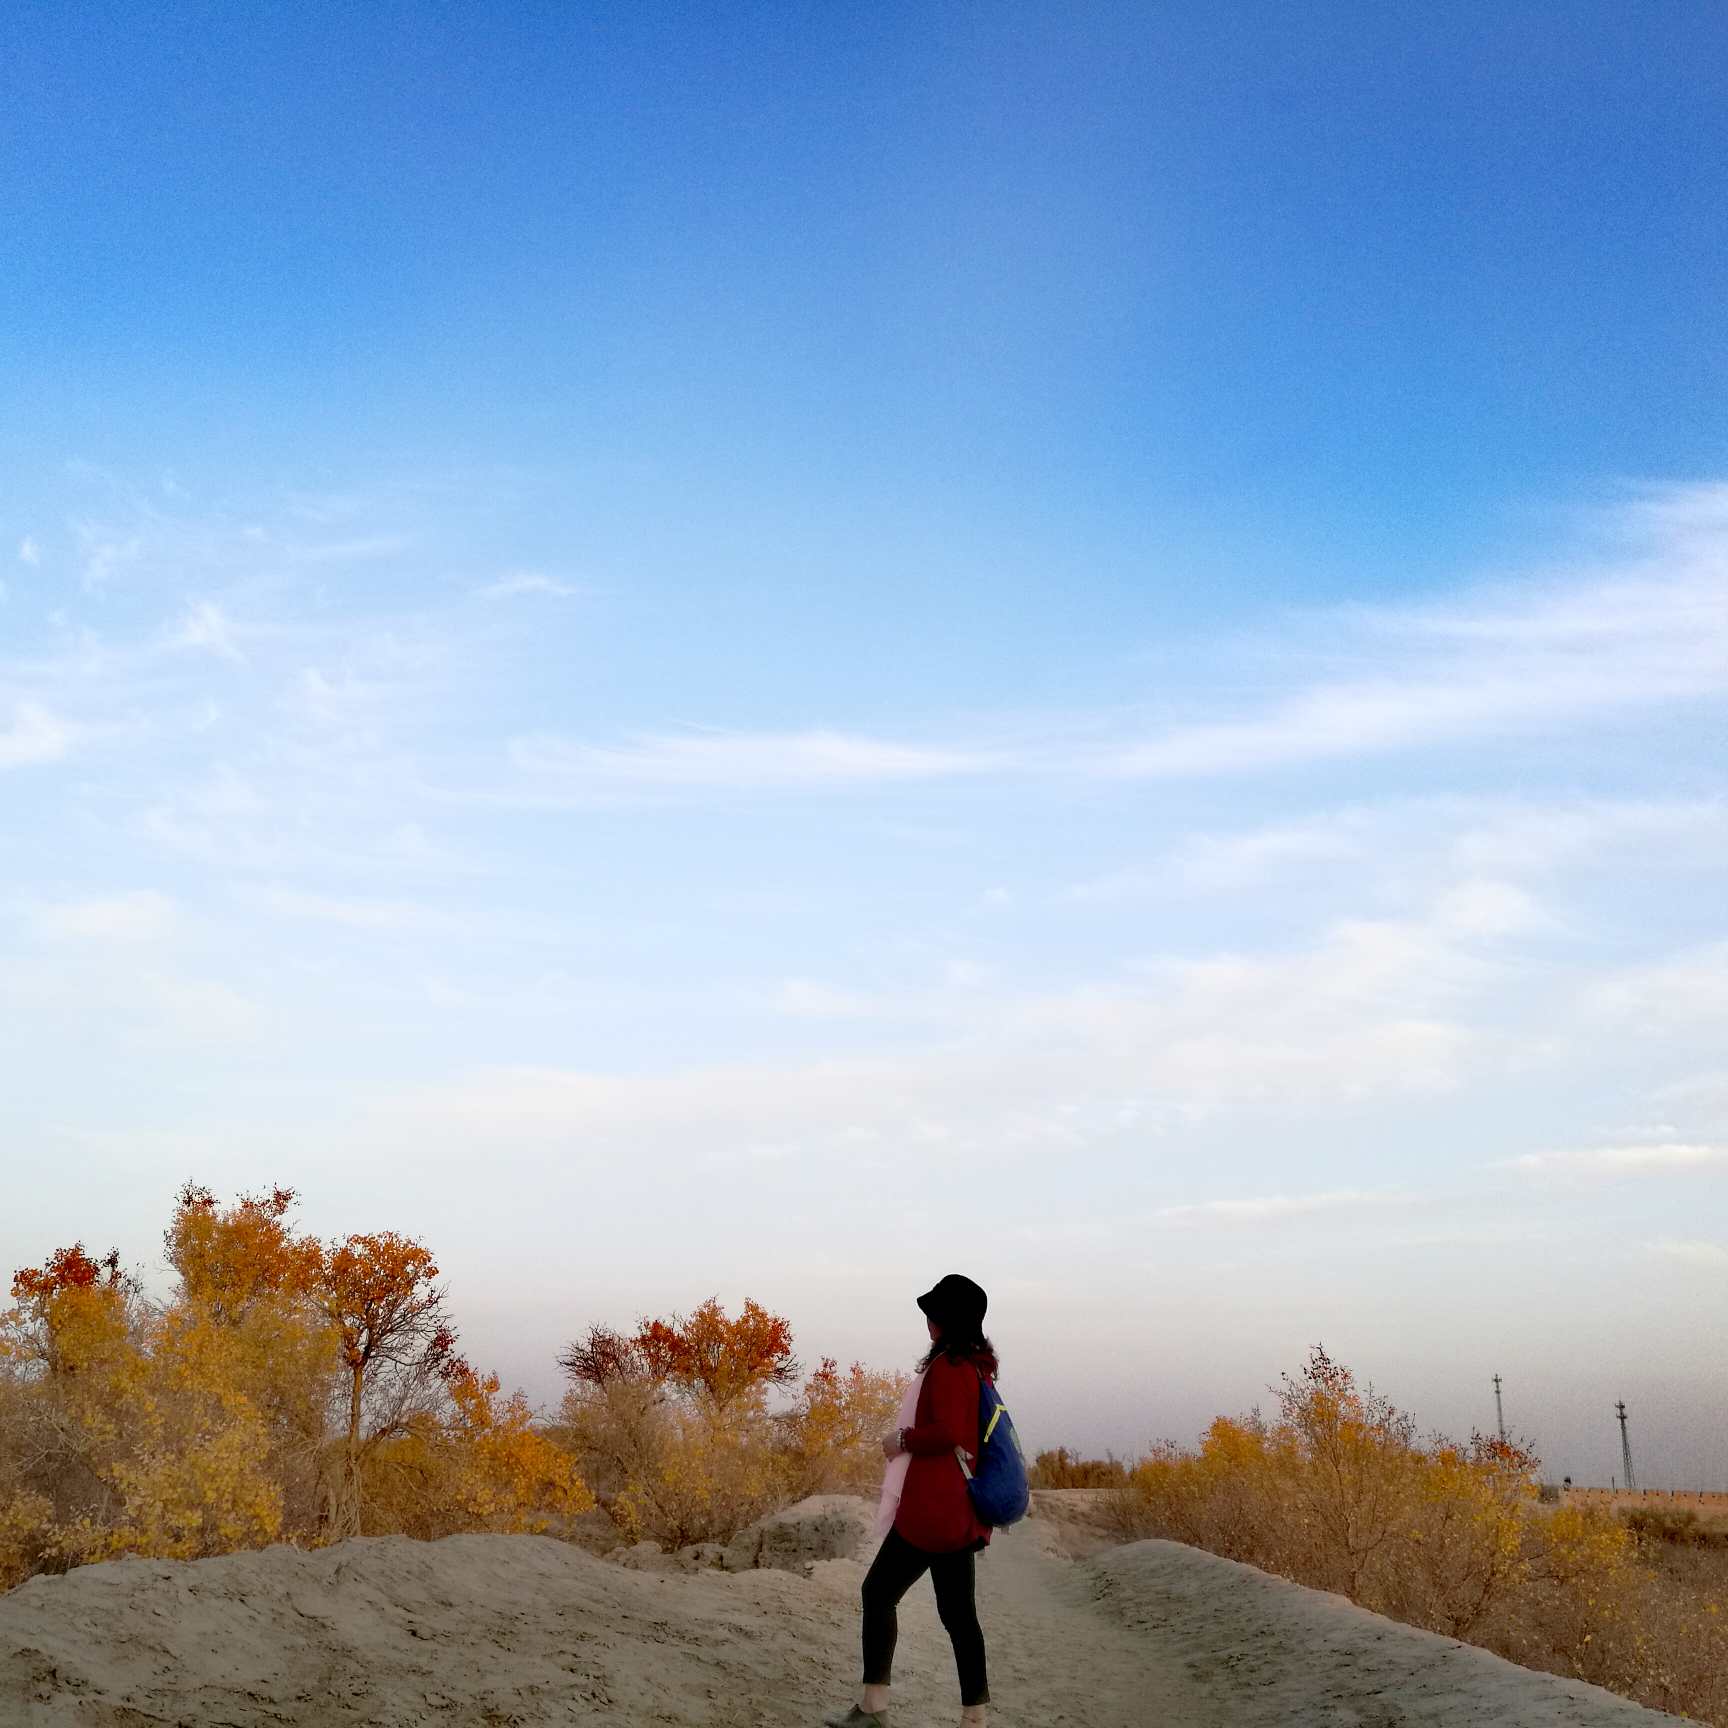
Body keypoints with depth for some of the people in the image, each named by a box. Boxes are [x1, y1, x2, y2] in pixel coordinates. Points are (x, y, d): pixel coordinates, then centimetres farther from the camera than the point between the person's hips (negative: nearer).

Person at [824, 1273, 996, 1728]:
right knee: (958, 1611, 10)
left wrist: (902, 1439, -11)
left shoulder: (947, 1366, -15)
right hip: (961, 1511, 9)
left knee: (879, 1591, 0)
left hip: (932, 1510, -9)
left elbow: (946, 1432, -25)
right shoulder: (979, 1367, 13)